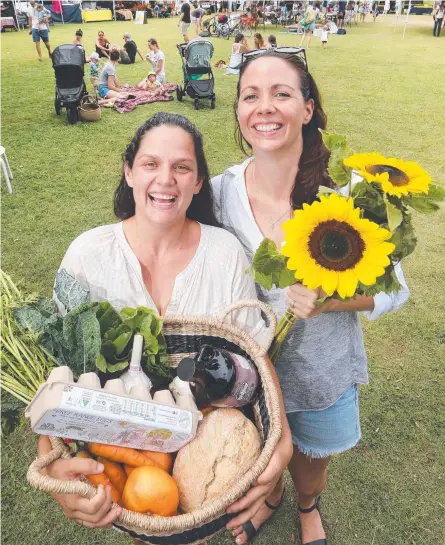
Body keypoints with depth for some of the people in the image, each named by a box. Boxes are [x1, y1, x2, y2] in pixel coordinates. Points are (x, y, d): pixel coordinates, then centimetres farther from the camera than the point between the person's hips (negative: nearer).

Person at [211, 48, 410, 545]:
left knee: (310, 457, 28)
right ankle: (269, 494, 68)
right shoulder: (217, 193, -17)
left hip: (323, 371, 0)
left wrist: (328, 300, -30)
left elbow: (392, 290, -13)